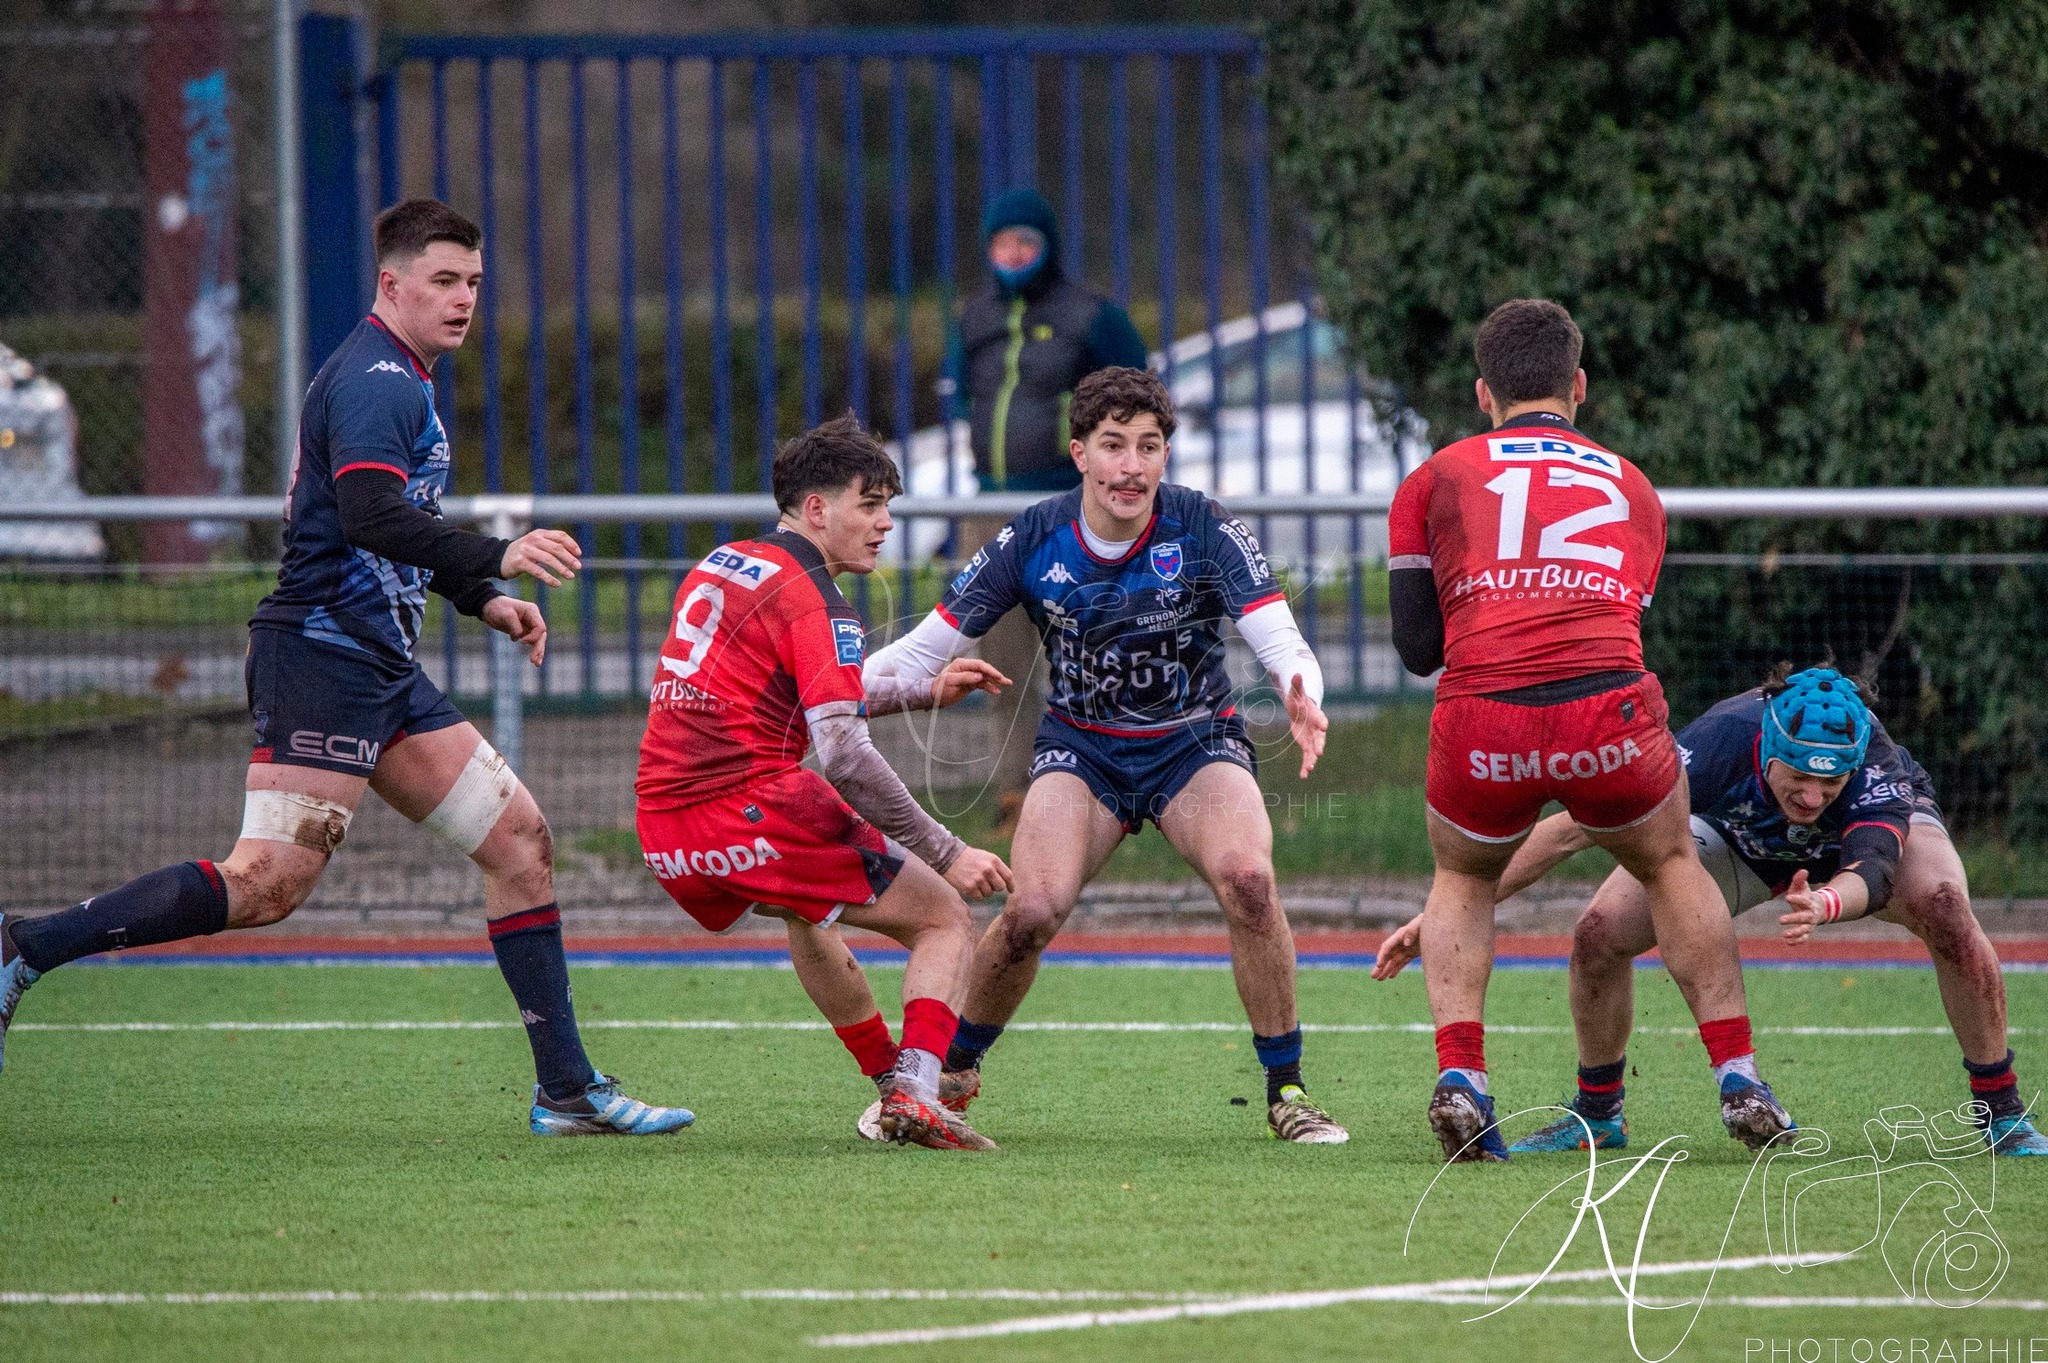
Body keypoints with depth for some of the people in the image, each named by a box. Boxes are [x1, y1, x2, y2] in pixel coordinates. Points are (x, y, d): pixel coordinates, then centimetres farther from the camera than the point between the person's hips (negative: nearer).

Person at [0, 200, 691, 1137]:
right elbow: (369, 515, -27)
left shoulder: (400, 380, 21)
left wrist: (479, 598, 23)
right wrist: (496, 558, -34)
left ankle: (567, 1091, 8)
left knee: (519, 837, 6)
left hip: (381, 670, 10)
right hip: (323, 657, -10)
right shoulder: (376, 380, -11)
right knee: (268, 884, -18)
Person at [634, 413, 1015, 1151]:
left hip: (663, 836, 9)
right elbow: (845, 757, -19)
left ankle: (892, 1080, 40)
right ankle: (913, 1093, -17)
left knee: (806, 908, 39)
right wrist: (946, 854, -13)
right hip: (755, 812, -9)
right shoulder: (813, 604, -9)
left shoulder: (720, 566, 19)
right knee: (946, 921, 3)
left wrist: (924, 692, 34)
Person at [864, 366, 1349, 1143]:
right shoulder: (1032, 544, -13)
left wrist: (1300, 699, -48)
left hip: (1196, 743, -1)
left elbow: (1280, 641, -24)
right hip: (1081, 749, 1)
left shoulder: (1205, 531, -16)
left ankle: (1286, 1093, -14)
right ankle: (950, 1075, 6)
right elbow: (924, 652, -7)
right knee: (1032, 911, -22)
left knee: (1247, 878, -29)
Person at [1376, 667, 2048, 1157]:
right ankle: (1597, 1116, 10)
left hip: (1880, 823, -1)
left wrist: (1825, 903, -83)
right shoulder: (1721, 743, -40)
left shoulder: (1871, 761, -42)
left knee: (1944, 910, -34)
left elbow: (1872, 870, -57)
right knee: (1600, 933, -17)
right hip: (1741, 835, 2)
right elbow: (1570, 829, -36)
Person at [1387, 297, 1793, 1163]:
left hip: (1481, 724, -1)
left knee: (1462, 880, 29)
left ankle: (1458, 1077, 8)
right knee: (1670, 864, 29)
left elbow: (1416, 649, 16)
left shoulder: (1435, 479, 18)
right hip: (1607, 712, 1)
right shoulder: (1632, 488, 25)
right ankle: (1738, 1082, 22)